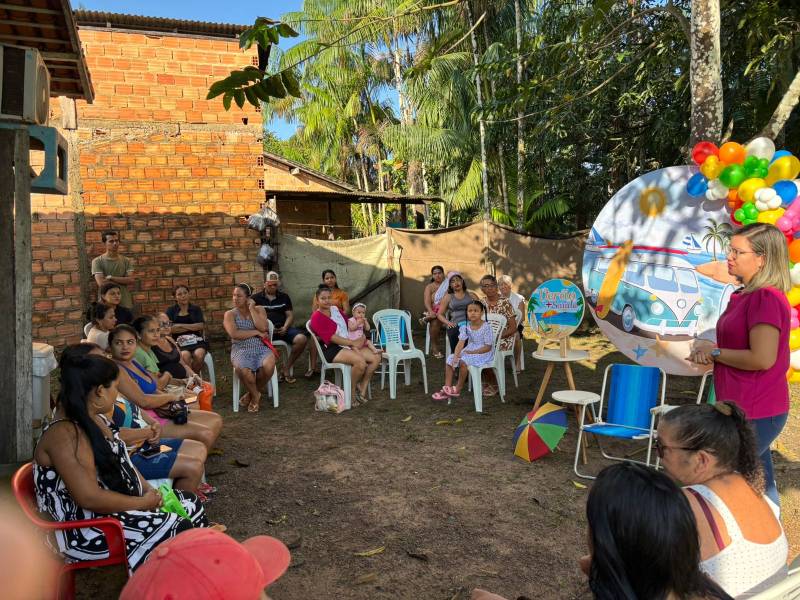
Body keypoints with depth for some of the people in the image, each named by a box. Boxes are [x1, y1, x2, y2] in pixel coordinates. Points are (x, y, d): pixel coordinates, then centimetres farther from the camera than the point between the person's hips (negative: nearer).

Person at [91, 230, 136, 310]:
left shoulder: (126, 261, 7)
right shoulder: (97, 261, -2)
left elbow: (131, 280, -6)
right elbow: (101, 284, -13)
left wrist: (111, 278, -13)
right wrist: (123, 280, -7)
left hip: (125, 304, 3)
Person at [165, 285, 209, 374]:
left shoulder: (196, 309, 14)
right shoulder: (171, 311, 11)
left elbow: (201, 326, 0)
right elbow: (171, 329, -3)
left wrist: (181, 325, -4)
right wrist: (192, 327, -4)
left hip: (196, 340, 1)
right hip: (180, 342, -1)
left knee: (199, 355, -31)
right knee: (185, 355, -34)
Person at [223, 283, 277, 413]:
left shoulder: (259, 309, 10)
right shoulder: (230, 314, 6)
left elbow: (263, 328, -9)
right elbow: (234, 334, -10)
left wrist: (251, 308, -5)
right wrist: (256, 332, -8)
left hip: (261, 348, 1)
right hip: (241, 350, -1)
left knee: (269, 365, -33)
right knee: (242, 369, -36)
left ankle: (252, 393, -4)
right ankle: (255, 395, -5)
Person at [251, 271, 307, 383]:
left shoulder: (284, 297, 20)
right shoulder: (256, 298, 12)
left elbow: (290, 315, 15)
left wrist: (285, 328, -6)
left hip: (282, 329, 3)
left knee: (302, 339, -25)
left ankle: (287, 366, -7)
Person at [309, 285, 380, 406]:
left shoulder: (335, 309, 15)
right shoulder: (316, 317, -9)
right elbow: (331, 337, -17)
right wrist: (351, 343, -15)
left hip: (348, 345, 8)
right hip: (332, 350, -8)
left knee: (376, 358, -6)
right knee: (361, 362, -31)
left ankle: (362, 389, 2)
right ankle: (352, 392, -8)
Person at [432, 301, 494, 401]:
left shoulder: (486, 327, -16)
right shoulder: (466, 327, 0)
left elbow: (488, 347, -16)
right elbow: (460, 343, -8)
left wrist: (472, 352, -20)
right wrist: (455, 356, -25)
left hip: (483, 353, -7)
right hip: (469, 352, 7)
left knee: (463, 361, -30)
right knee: (450, 359, -8)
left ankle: (458, 389, -13)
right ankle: (447, 389, -8)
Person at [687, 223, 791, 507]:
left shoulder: (767, 297, -20)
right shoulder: (747, 295, 11)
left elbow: (762, 359, -26)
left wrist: (715, 352, -13)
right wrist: (710, 352, 3)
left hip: (754, 414, -10)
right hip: (746, 409, 10)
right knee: (760, 487, 21)